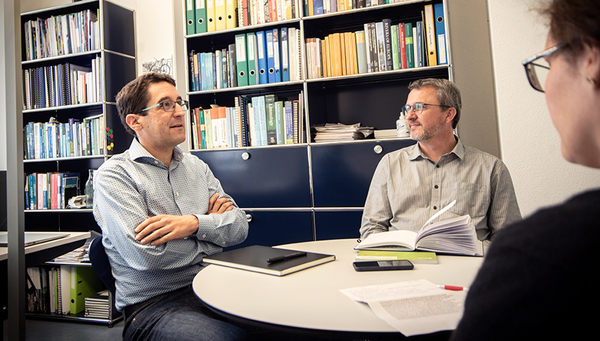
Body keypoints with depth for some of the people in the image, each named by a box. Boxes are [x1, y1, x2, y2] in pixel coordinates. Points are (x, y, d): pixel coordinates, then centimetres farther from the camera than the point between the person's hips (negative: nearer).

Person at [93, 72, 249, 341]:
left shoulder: (196, 166, 15)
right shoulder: (113, 175, -4)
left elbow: (240, 225, 5)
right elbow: (146, 255, -18)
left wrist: (195, 223, -16)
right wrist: (212, 224, -4)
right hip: (154, 302, -5)